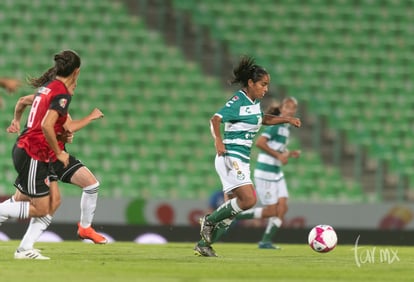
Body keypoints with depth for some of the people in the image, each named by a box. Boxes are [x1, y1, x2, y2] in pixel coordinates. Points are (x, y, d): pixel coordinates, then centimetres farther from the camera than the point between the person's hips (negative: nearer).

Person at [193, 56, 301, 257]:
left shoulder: (255, 102, 13)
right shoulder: (238, 101, -13)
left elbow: (262, 119, 34)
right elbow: (216, 119, -25)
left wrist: (286, 119, 24)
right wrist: (218, 140, -42)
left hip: (242, 161, 9)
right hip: (230, 158, -9)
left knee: (231, 209, 8)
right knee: (249, 199, -21)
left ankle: (204, 244, 14)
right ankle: (209, 220, -6)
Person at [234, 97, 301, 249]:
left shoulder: (285, 127, 13)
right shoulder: (275, 124, -14)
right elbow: (260, 142, -25)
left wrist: (290, 153, 6)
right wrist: (278, 155, -22)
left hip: (277, 173, 8)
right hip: (265, 173, -8)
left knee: (282, 207, -2)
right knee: (271, 211, -7)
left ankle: (266, 241, 4)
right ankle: (234, 215, 4)